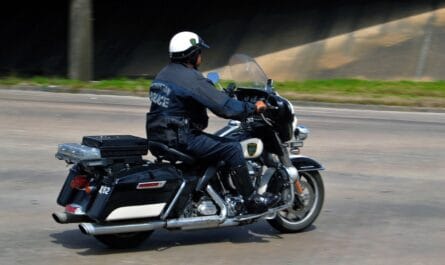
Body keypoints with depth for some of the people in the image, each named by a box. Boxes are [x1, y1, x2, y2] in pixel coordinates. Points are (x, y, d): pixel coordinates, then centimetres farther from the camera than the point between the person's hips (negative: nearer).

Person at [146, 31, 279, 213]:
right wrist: (253, 108, -8)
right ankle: (251, 200, -6)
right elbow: (224, 106, -20)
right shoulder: (191, 78, -16)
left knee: (215, 143, 29)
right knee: (232, 148, -8)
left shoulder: (164, 74, 14)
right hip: (179, 138, -10)